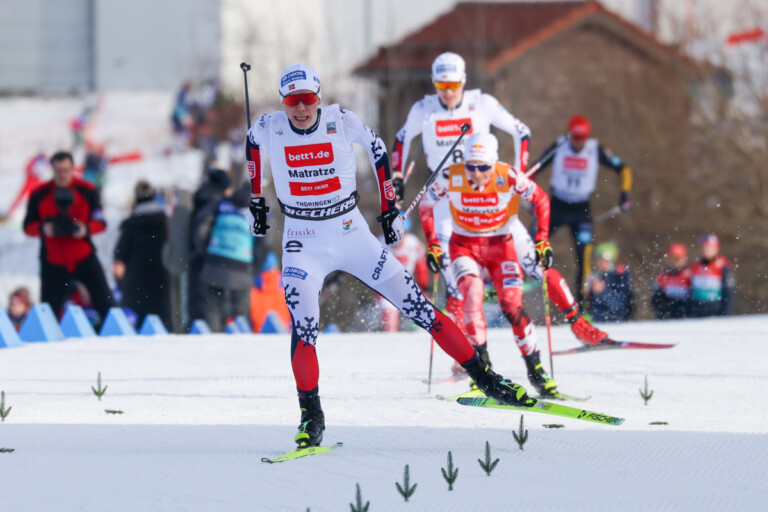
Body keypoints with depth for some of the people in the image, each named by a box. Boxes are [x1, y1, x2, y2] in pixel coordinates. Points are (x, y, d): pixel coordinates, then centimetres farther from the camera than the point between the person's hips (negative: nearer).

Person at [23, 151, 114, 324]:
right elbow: (28, 226, 2)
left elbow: (100, 222, 0)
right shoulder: (39, 194, -2)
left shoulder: (87, 191, -2)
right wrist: (42, 228, -20)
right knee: (49, 308, 1)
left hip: (84, 258, 0)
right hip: (53, 262, 0)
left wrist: (86, 229, -21)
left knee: (105, 303, -5)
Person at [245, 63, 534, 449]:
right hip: (303, 242, 0)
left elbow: (376, 148, 8)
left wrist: (390, 209, 9)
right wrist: (256, 200, 20)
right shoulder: (269, 128, -9)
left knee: (416, 305, -1)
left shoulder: (341, 122, -10)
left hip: (352, 234, 0)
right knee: (303, 324, -21)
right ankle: (311, 417, -10)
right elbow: (252, 143, 16)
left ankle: (484, 377, 6)